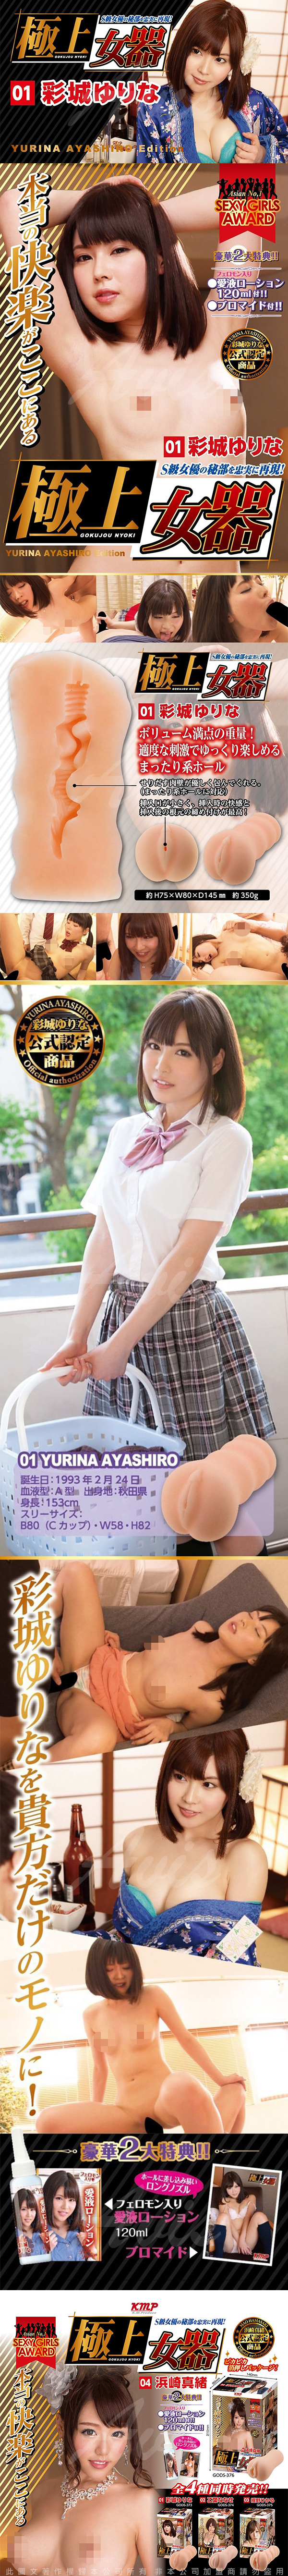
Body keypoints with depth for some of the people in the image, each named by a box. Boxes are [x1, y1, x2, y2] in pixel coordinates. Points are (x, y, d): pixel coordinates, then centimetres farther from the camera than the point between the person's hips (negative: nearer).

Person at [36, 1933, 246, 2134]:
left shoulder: (153, 1997, 3)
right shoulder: (92, 2016, 13)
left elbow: (186, 2039, 9)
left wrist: (220, 2079, 6)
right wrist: (96, 2119, 26)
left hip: (167, 2099, -3)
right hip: (127, 2112, 3)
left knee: (185, 2086, -45)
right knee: (48, 2121, -24)